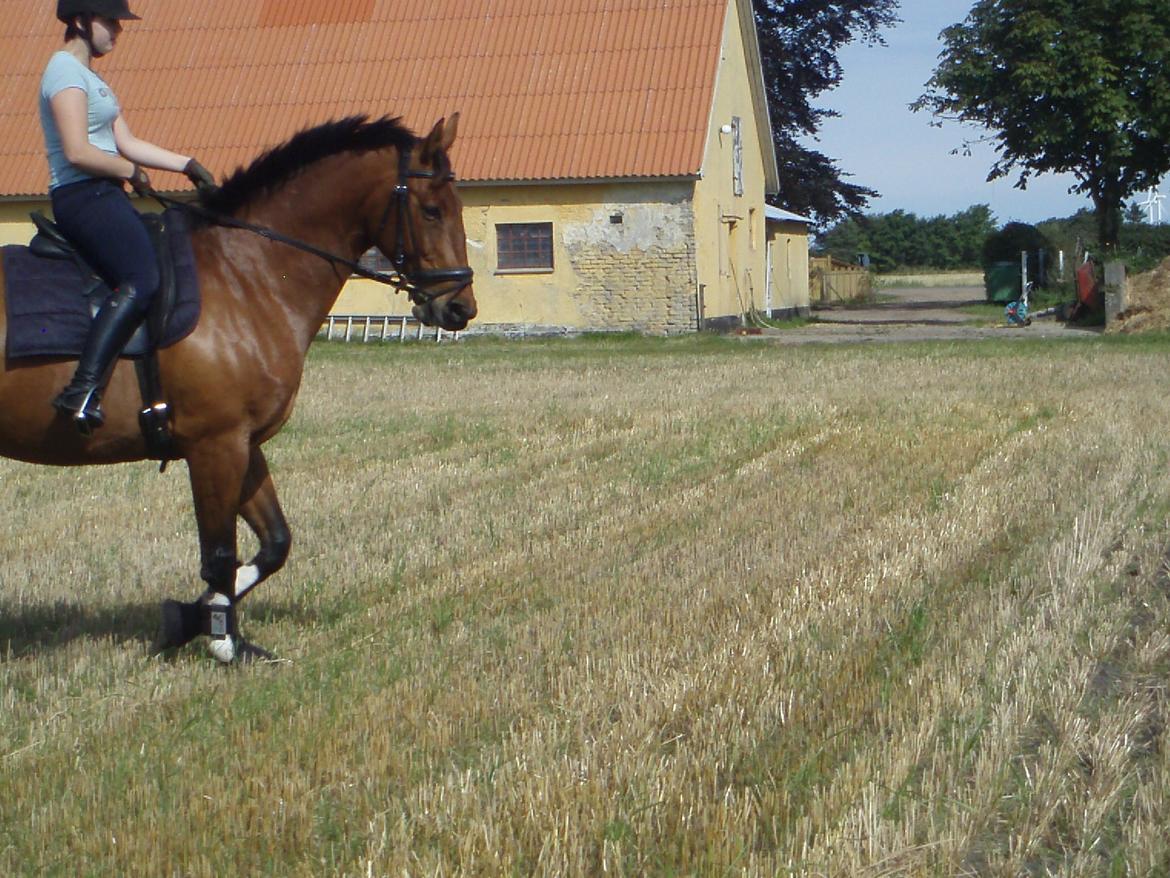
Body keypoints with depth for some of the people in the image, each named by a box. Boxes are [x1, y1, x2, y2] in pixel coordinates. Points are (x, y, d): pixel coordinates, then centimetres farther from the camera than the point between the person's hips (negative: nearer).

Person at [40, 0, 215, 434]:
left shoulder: (89, 77, 22)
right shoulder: (66, 71, -10)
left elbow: (127, 144, 19)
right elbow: (78, 152, -20)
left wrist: (187, 165, 11)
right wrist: (131, 172, -6)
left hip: (104, 197, 11)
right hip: (82, 197, -11)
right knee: (142, 280, -28)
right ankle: (83, 390, -37)